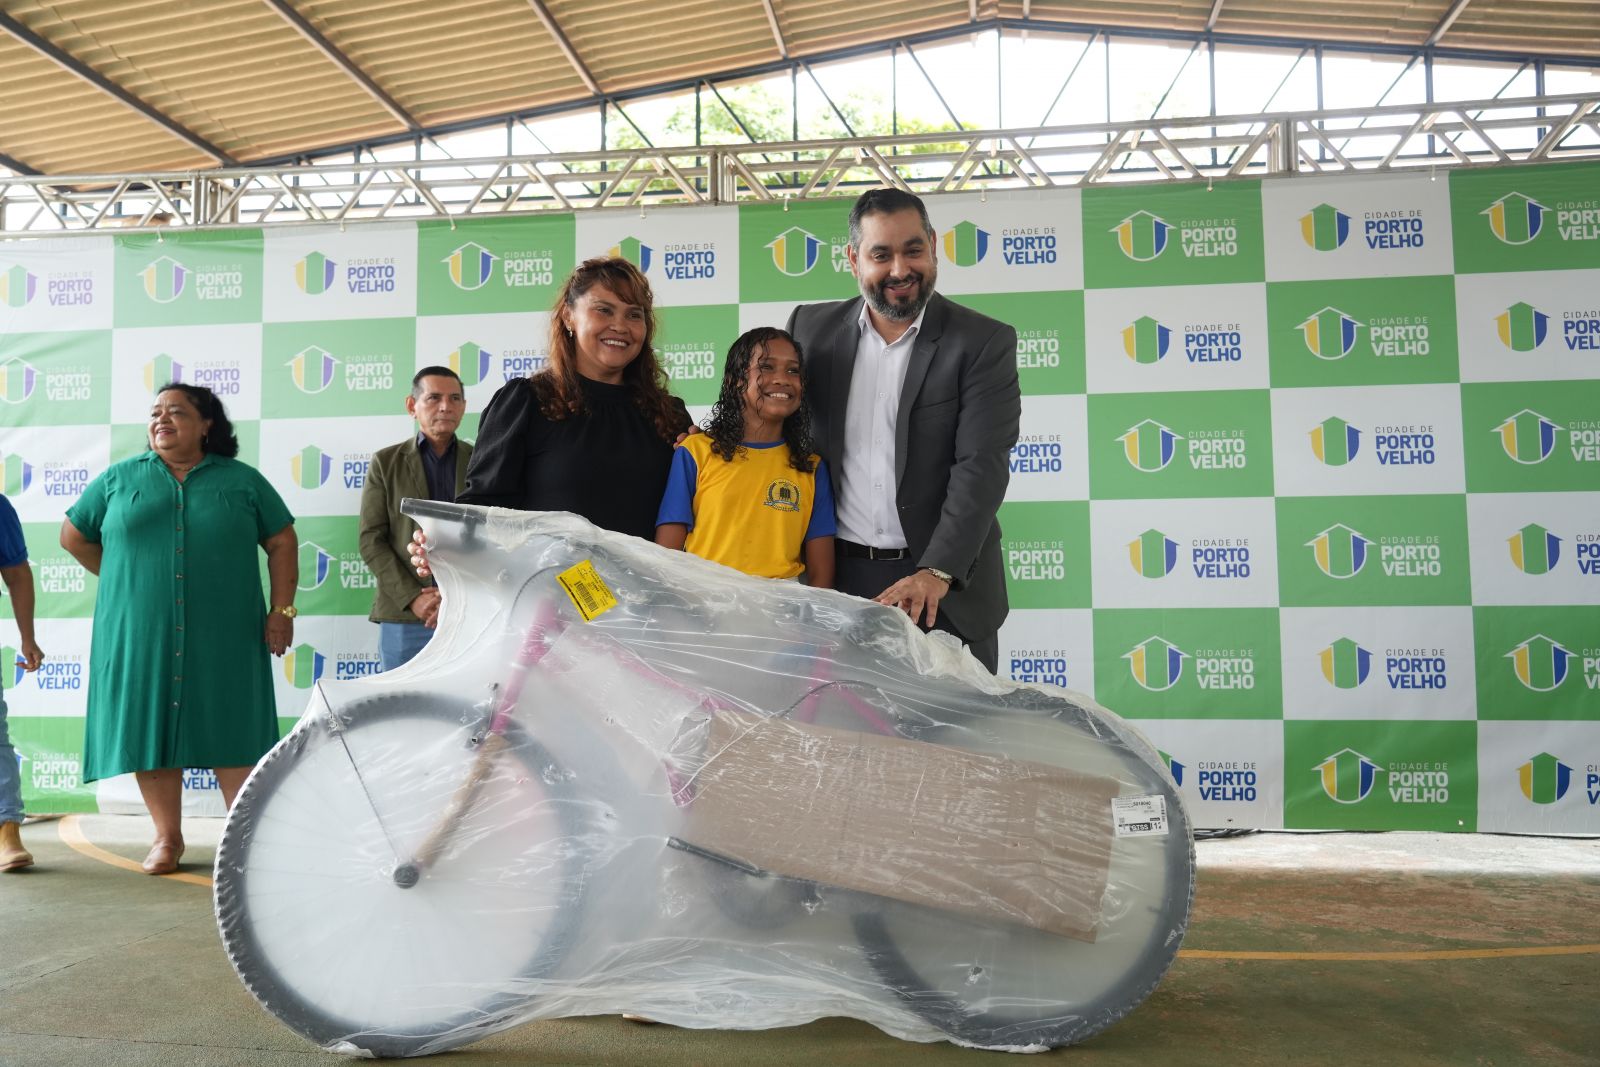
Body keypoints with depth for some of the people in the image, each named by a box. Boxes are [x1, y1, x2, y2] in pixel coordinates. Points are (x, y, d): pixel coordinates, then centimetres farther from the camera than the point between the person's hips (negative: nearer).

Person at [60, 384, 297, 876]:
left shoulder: (243, 480, 5)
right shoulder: (119, 478, 9)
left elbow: (282, 543, 5)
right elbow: (74, 537, 18)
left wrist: (282, 609, -3)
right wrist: (125, 581, 13)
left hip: (223, 636, -2)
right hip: (139, 633, 2)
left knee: (232, 731, -1)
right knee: (150, 729, 5)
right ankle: (167, 838, 18)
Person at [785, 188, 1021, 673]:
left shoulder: (985, 342, -5)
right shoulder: (812, 327, 5)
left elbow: (981, 465, -15)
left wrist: (937, 572, -26)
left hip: (949, 583, -2)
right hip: (840, 579, 3)